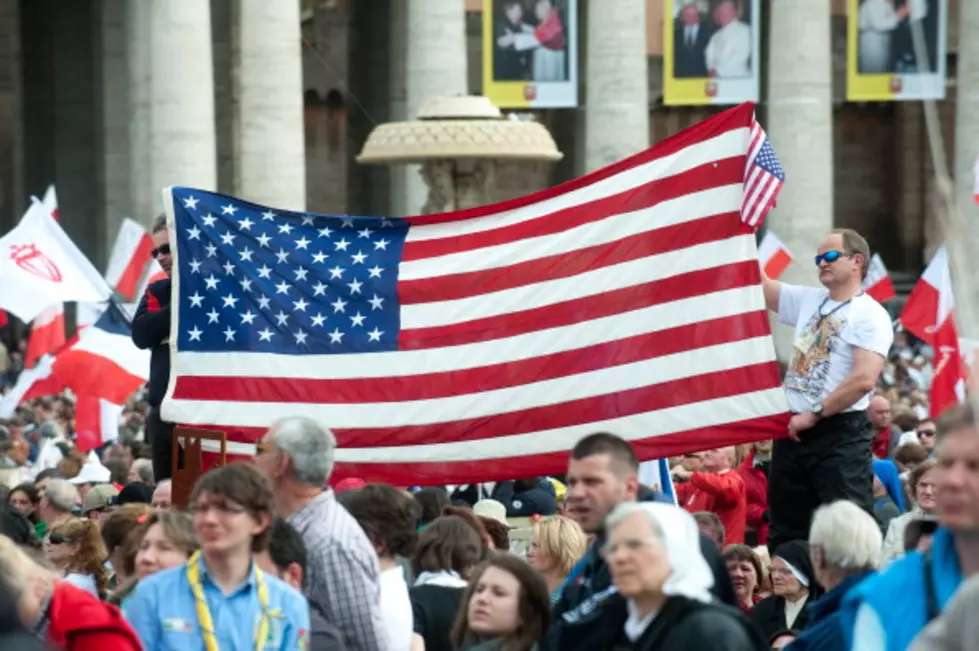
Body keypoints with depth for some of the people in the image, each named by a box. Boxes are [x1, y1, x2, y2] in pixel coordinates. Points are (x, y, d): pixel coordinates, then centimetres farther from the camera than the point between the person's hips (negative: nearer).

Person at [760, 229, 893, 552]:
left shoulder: (870, 316, -8)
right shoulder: (808, 301, 13)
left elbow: (864, 379, -19)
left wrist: (813, 415, -14)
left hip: (840, 433, -7)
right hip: (793, 431, 7)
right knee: (785, 530, 11)